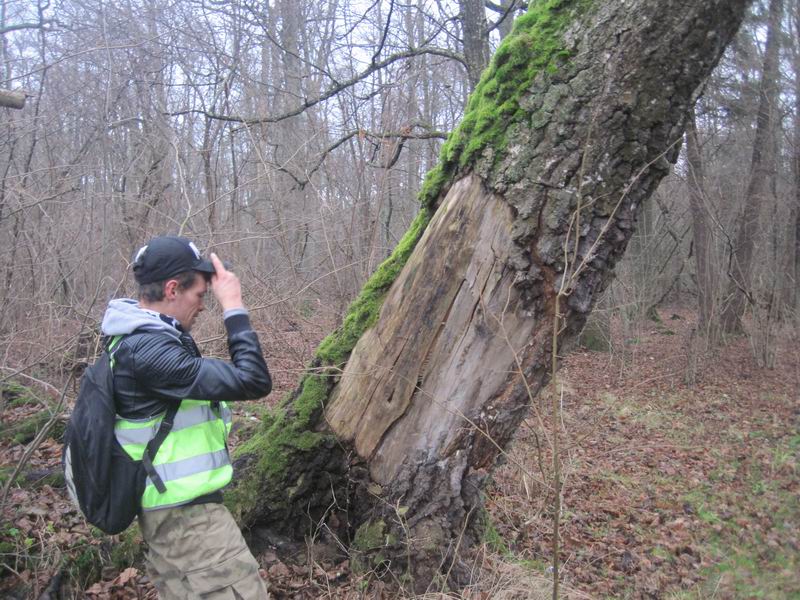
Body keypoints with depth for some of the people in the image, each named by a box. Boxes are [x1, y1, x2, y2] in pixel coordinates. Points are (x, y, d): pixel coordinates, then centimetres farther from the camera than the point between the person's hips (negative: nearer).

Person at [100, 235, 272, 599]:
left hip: (174, 506, 10)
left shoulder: (138, 337, 6)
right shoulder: (147, 349, -26)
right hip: (186, 514, -10)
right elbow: (253, 382, -28)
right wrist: (234, 307, -22)